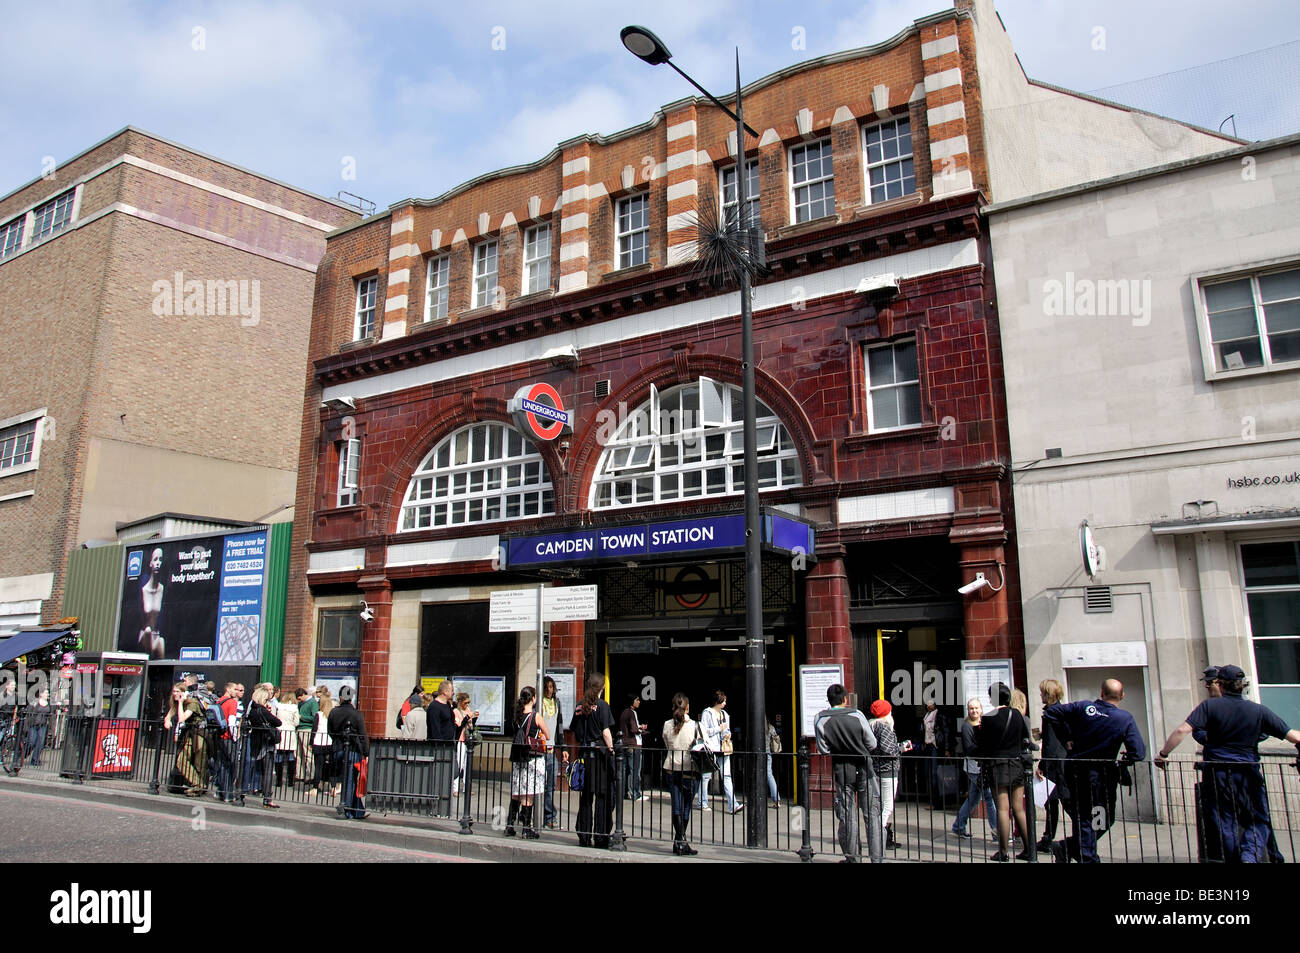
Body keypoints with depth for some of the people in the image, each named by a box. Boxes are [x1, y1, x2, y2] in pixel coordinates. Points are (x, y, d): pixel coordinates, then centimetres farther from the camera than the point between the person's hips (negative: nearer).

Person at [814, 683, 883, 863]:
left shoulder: (820, 719, -8)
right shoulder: (856, 715, -9)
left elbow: (824, 750, -5)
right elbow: (872, 744, -2)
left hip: (841, 771, 1)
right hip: (864, 768, -1)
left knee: (847, 816, 10)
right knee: (872, 814, 5)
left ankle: (853, 857, 17)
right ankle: (877, 857, 3)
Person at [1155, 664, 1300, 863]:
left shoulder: (1210, 705, -5)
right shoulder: (1259, 710, 0)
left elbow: (1183, 730, -16)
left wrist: (1163, 753, -8)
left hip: (1217, 773, -1)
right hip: (1249, 774, 1)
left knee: (1224, 824, 9)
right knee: (1258, 821, 14)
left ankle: (1233, 859, 7)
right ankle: (1250, 855, -8)